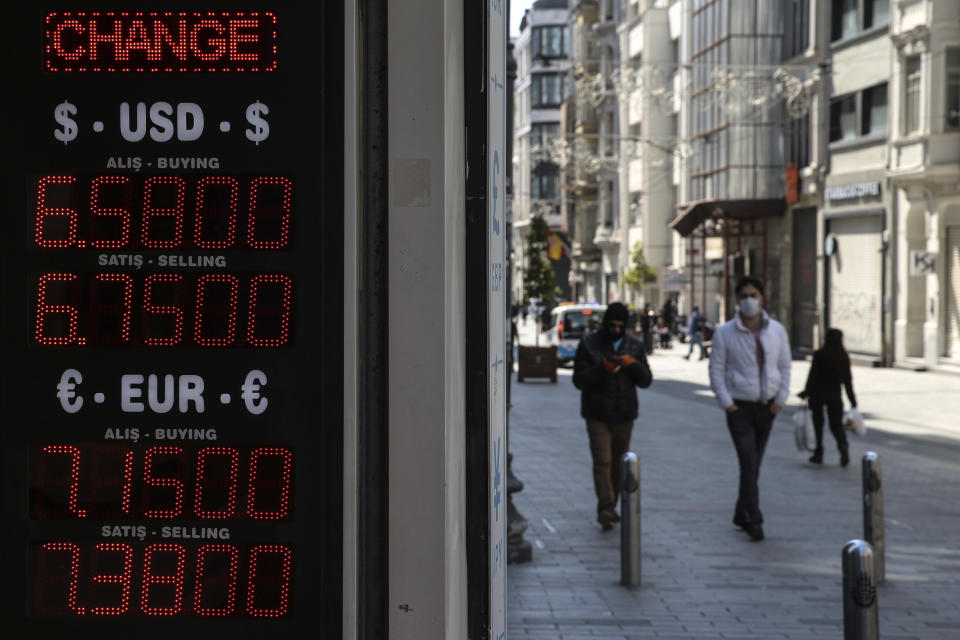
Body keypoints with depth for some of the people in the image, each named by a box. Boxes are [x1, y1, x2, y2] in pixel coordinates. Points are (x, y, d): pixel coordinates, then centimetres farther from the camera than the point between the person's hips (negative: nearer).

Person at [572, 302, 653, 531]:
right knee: (602, 462, -13)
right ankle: (606, 510, -18)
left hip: (624, 415, 3)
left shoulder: (634, 346, 6)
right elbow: (579, 380, -7)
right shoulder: (588, 344, -3)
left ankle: (609, 507, 21)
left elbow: (646, 380, 2)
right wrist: (602, 367, -22)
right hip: (597, 415, -3)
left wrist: (632, 364, -17)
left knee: (618, 463, 9)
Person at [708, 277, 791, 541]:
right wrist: (726, 402, -10)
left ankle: (741, 514, 25)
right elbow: (716, 370, -2)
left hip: (767, 407, 4)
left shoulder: (777, 331, 5)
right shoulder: (724, 333, -3)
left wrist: (781, 398, 1)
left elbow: (785, 367, 11)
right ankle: (754, 520, -12)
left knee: (753, 464, 12)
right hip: (739, 407, -4)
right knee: (748, 463, -13)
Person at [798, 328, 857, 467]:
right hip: (835, 395, 3)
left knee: (818, 424, 11)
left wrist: (806, 392, -3)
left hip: (818, 394, -3)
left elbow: (812, 375, -12)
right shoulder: (844, 357, 0)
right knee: (836, 424, 8)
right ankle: (843, 445, -21)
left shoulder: (819, 355, -11)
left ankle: (819, 454, 15)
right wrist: (852, 400, 8)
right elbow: (847, 380, 2)